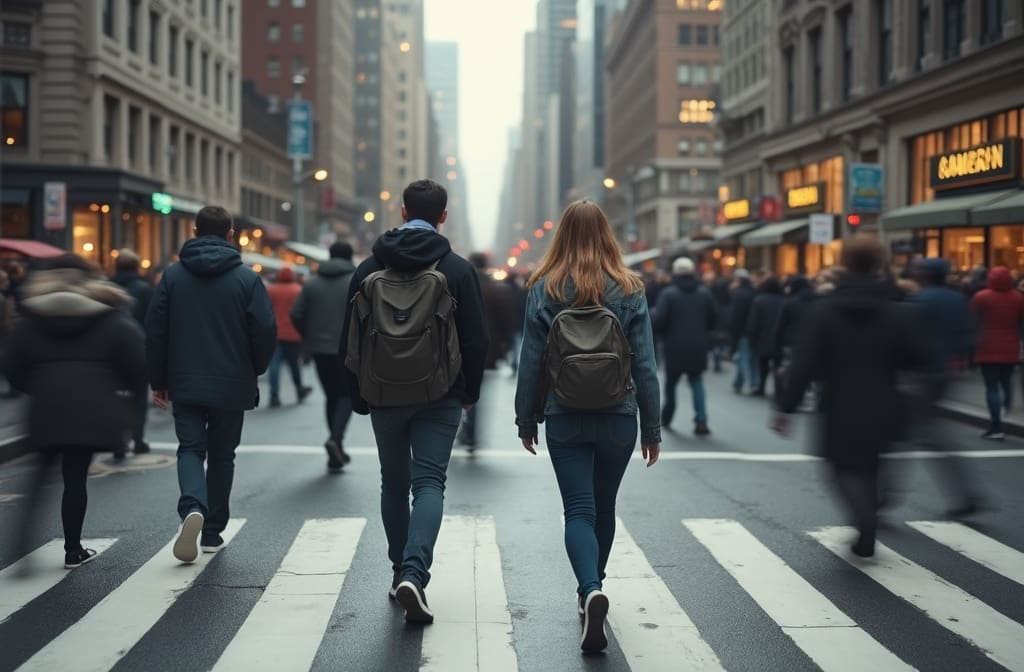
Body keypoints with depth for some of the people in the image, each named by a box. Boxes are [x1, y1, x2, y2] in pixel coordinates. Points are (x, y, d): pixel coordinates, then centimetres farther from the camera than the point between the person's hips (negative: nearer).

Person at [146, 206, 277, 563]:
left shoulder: (173, 275, 0)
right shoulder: (247, 278, -5)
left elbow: (155, 330, 1)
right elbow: (266, 332, -7)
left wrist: (158, 381, 9)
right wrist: (254, 372, 11)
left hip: (185, 385, 0)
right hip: (232, 386, 0)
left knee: (190, 449, 8)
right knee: (221, 455, 13)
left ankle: (193, 508, -20)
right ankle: (213, 531, 18)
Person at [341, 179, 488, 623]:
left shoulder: (369, 269, 3)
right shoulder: (457, 269, -4)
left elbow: (349, 339, 5)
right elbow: (476, 339, -4)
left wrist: (359, 397, 14)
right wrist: (470, 392, 10)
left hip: (384, 397, 2)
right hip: (439, 398, -2)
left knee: (394, 484, 16)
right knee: (429, 483, -2)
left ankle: (401, 573, 23)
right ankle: (414, 573, -20)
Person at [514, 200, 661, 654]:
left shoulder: (545, 289, -2)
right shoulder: (629, 290, -2)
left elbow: (531, 361, -1)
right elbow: (645, 365, -2)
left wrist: (526, 419, 8)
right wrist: (652, 428, 5)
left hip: (565, 420, -1)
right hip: (618, 419, 1)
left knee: (579, 511, -1)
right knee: (604, 507, 18)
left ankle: (591, 590, -24)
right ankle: (592, 589, 33)